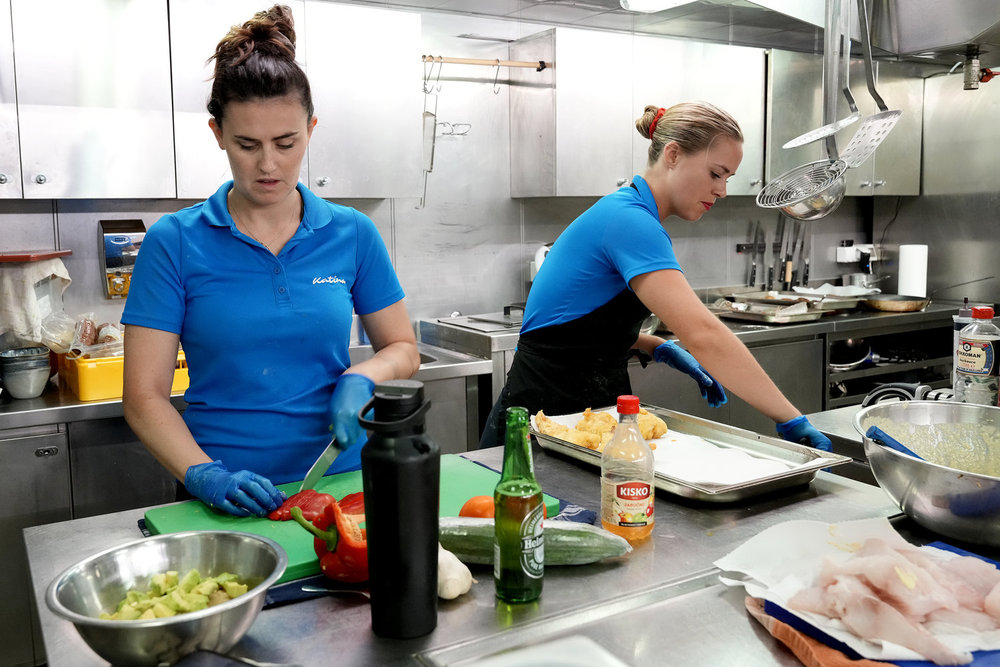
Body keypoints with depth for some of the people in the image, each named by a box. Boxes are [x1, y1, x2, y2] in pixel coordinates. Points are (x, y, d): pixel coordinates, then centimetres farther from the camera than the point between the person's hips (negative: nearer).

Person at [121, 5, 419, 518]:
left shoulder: (352, 234, 3)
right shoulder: (174, 242, -3)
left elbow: (402, 349, 11)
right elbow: (144, 397, -4)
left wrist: (359, 380, -9)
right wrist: (205, 475, -18)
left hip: (339, 480, 2)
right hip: (228, 496, -1)